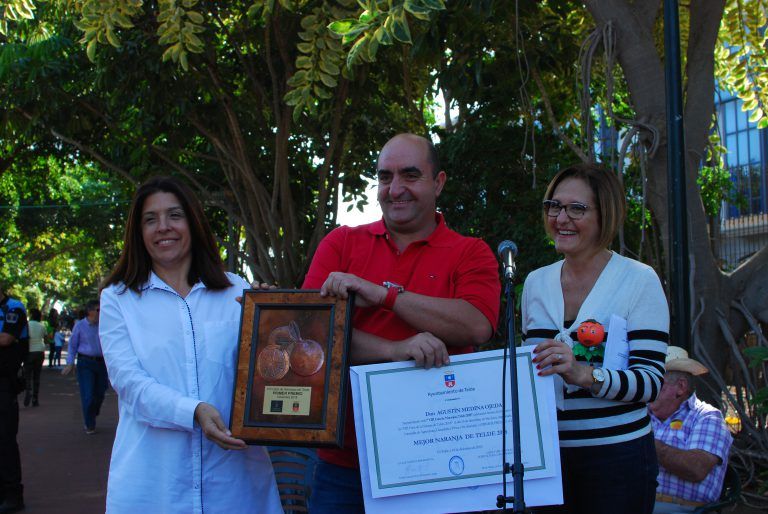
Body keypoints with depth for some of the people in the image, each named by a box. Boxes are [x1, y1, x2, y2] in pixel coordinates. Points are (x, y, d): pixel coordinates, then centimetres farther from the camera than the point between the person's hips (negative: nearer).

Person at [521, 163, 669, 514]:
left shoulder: (639, 280, -6)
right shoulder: (536, 282, 8)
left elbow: (650, 382, -13)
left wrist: (585, 374, -28)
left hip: (617, 455, -4)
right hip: (547, 454, 4)